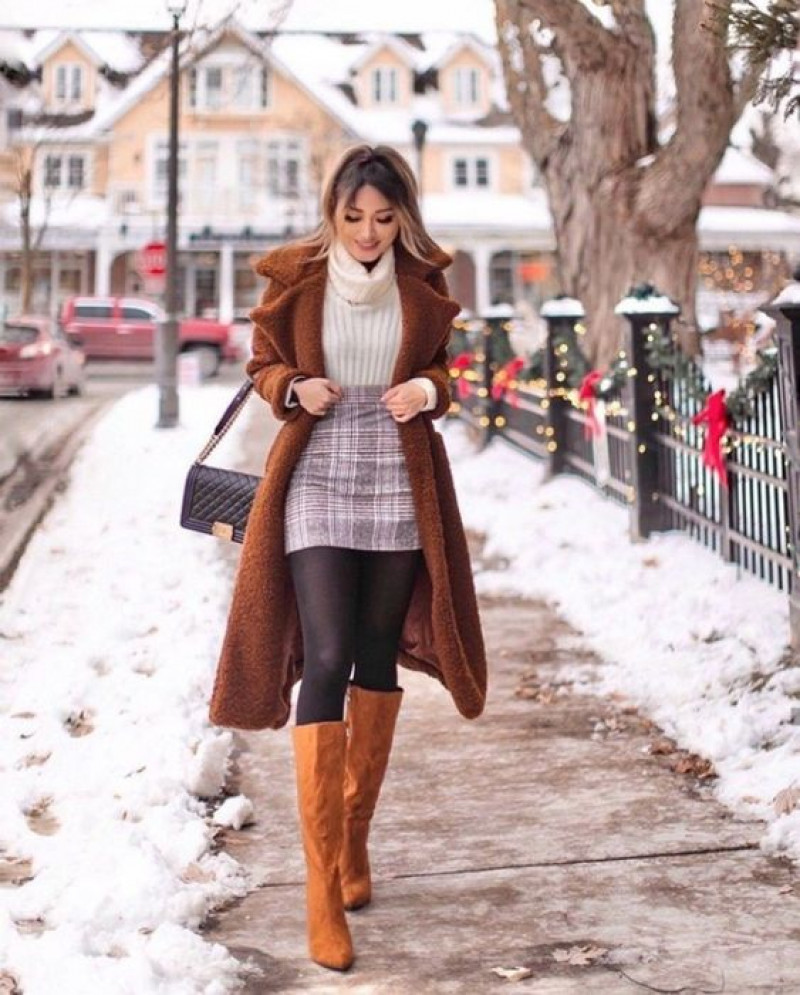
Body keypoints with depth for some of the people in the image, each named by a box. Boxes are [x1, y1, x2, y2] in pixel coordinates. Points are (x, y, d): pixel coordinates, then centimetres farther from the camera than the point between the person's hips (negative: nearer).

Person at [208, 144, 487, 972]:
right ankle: (322, 889, -9)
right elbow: (263, 363, 8)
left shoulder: (422, 284, 3)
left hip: (399, 486, 3)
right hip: (318, 481, -3)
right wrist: (295, 389, -13)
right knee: (325, 661, -12)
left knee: (377, 656, 10)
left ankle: (354, 837, 29)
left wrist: (426, 389, -7)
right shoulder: (294, 277, -2)